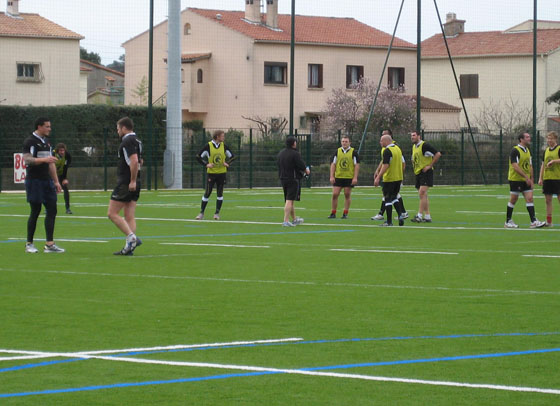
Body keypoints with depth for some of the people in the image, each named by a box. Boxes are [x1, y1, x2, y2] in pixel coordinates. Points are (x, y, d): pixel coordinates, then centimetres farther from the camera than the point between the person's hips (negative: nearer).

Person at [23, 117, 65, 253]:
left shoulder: (46, 142, 18)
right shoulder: (30, 142, -8)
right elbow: (27, 159, -20)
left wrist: (56, 181, 19)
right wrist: (44, 159, -30)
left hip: (47, 181, 8)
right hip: (34, 180, -8)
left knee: (52, 210, 0)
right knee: (35, 211, -4)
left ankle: (49, 244, -1)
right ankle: (29, 244, 6)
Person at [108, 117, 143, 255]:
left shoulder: (128, 141, -14)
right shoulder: (136, 140, 17)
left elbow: (134, 161, -25)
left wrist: (132, 181, -22)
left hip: (125, 184, -9)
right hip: (134, 184, 9)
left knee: (112, 213, -6)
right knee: (130, 216, 6)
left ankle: (132, 237, -16)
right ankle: (129, 248, 2)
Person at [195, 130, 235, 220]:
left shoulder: (224, 146, 2)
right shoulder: (208, 146, -7)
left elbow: (232, 156, 13)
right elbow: (198, 157, -2)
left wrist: (227, 163, -4)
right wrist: (206, 165, -12)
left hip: (221, 173, 2)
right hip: (211, 172, -2)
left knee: (220, 193, 1)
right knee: (207, 193, -2)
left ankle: (217, 213, 9)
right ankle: (201, 213, 8)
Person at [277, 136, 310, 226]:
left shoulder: (280, 153, 10)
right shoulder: (295, 154, -15)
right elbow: (301, 165, -17)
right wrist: (306, 170, 6)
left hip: (283, 179, 8)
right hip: (293, 179, -8)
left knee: (289, 200, 17)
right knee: (289, 200, -9)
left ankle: (294, 219, 31)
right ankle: (286, 221, -15)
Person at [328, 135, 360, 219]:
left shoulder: (353, 152, 0)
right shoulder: (337, 151, 7)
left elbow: (357, 165, -3)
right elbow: (333, 164, 8)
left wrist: (355, 178, -10)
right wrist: (332, 176, 1)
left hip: (349, 178, -2)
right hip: (338, 177, 2)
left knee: (347, 195, 2)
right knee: (335, 195, -3)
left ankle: (345, 213, 10)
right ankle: (333, 213, 6)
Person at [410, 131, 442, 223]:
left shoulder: (424, 145, -13)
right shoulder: (414, 146, 14)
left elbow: (438, 154, -16)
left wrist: (430, 166, -16)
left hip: (425, 173, -9)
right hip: (418, 173, 9)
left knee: (422, 194, -17)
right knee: (423, 195, 8)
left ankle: (419, 216, -20)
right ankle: (427, 216, 12)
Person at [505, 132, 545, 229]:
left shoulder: (527, 150, 13)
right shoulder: (515, 151, -14)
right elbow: (515, 166, -22)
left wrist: (531, 179, 12)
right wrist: (526, 177, -24)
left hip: (526, 180, 7)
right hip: (515, 179, -7)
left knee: (529, 198, -2)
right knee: (513, 200, 0)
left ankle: (533, 221, -7)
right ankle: (508, 222, 11)